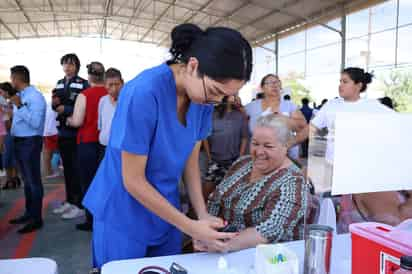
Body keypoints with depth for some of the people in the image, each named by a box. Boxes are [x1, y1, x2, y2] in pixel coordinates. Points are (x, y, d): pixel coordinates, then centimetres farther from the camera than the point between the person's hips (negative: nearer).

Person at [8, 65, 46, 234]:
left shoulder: (35, 96, -14)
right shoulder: (20, 96, 13)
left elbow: (35, 123, -24)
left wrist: (20, 106, -24)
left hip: (30, 142, -9)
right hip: (19, 142, 9)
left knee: (34, 181, -3)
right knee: (26, 180, 18)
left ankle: (36, 218, 5)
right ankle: (29, 213, 30)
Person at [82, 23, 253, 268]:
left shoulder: (204, 99, -9)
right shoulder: (144, 93, -29)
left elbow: (191, 159, 1)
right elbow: (133, 181, -23)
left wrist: (203, 215, -10)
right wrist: (191, 227, -20)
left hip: (165, 211, 6)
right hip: (123, 214, -5)